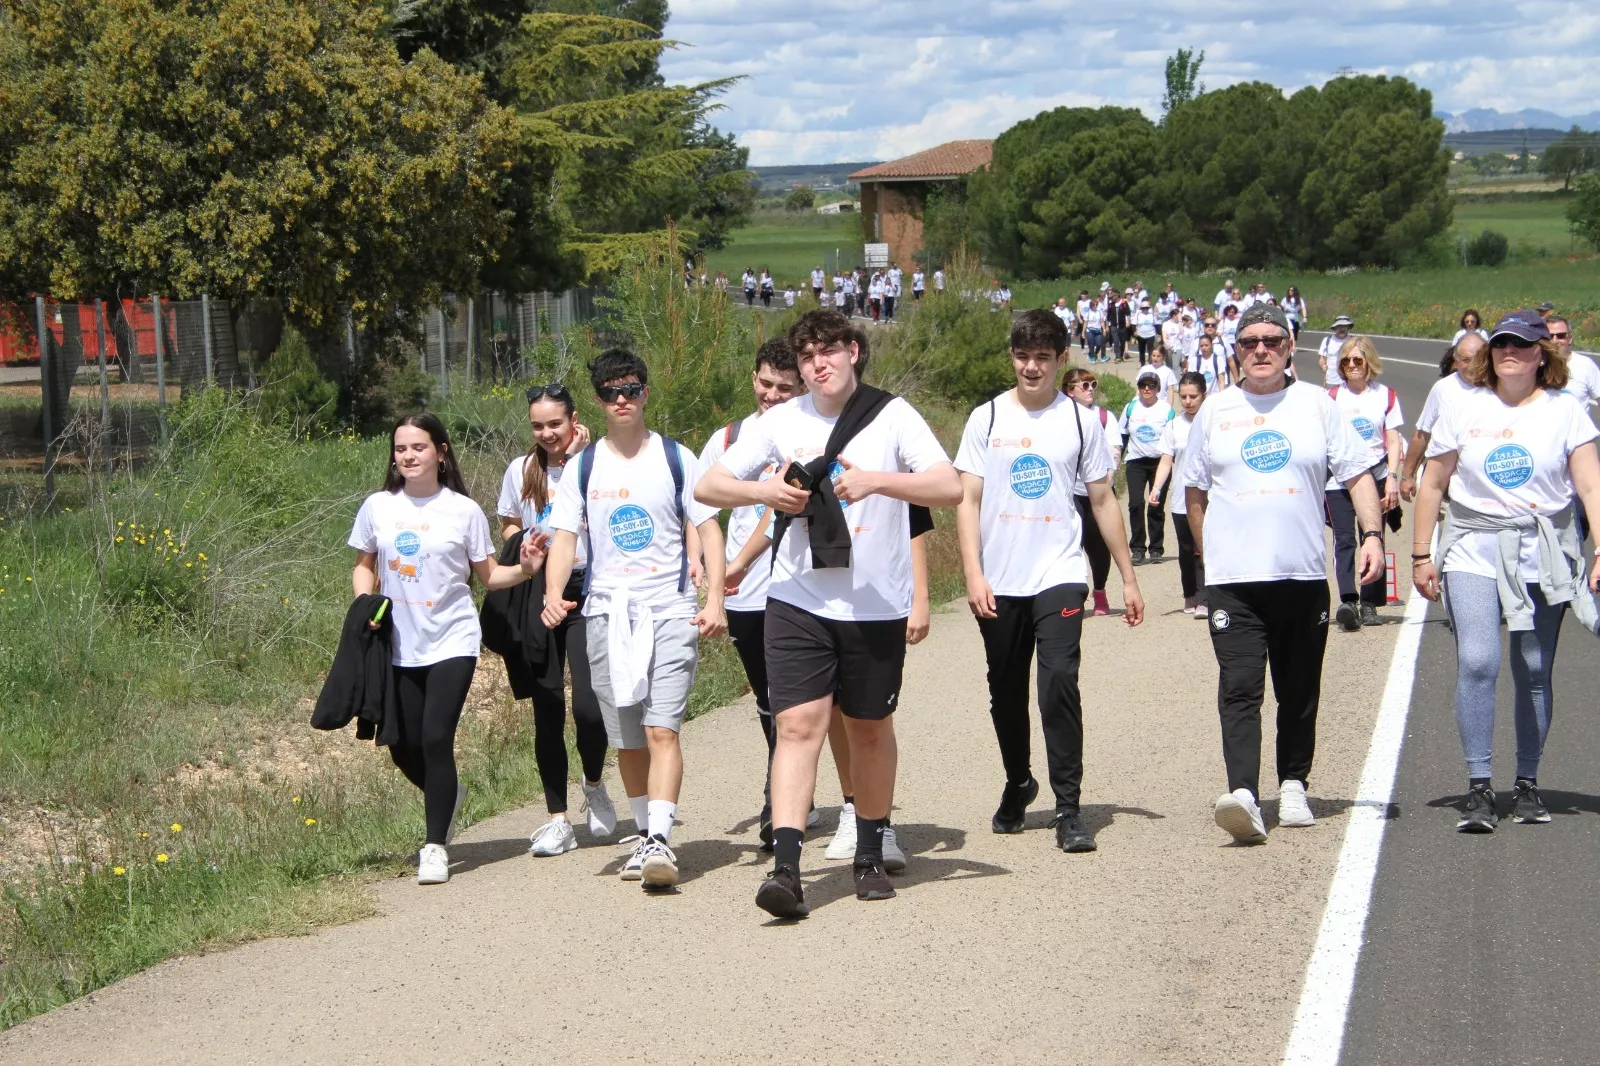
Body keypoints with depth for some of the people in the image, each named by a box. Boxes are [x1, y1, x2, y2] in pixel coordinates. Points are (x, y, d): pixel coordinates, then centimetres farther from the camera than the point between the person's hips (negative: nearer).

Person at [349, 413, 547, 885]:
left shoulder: (463, 510, -3)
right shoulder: (377, 507, 3)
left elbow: (487, 575, 2)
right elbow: (364, 565, 16)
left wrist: (524, 568, -16)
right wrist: (365, 601, -3)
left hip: (452, 641, -3)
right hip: (399, 646, 3)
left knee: (436, 739, -13)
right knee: (403, 748, 7)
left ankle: (435, 846, 0)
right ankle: (448, 795, 40)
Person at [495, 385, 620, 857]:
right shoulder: (521, 471, 9)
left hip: (587, 593, -3)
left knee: (589, 705, -13)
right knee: (547, 710, 4)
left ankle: (594, 785, 19)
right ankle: (557, 820, 12)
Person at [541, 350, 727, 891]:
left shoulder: (676, 458, 4)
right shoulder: (584, 467, 8)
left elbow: (708, 528, 4)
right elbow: (565, 536, 5)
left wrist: (715, 598, -7)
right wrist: (554, 593, -13)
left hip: (670, 610, -3)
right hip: (606, 612, 3)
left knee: (662, 730, -15)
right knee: (627, 740, 8)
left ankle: (660, 841, -22)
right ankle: (645, 834, 23)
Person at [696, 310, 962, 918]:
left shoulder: (892, 416, -2)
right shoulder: (782, 421, 4)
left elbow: (950, 489, -12)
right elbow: (707, 487, 6)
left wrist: (876, 480, -24)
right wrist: (764, 491, -12)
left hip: (876, 604, 0)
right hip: (798, 600, 0)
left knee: (869, 728, 12)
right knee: (798, 724, -11)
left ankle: (870, 856, 29)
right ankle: (786, 868, -17)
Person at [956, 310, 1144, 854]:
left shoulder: (1080, 421, 5)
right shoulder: (986, 418, 4)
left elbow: (1103, 501, 10)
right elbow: (967, 500, 2)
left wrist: (1128, 577, 9)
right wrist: (973, 574, -9)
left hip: (1059, 575, -1)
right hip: (999, 583, 2)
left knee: (1059, 679, -18)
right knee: (1006, 693, 11)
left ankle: (1068, 809, -13)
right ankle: (1017, 785, 36)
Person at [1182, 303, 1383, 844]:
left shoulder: (1317, 404, 6)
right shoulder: (1215, 411, 8)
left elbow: (1357, 473, 6)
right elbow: (1195, 491, 17)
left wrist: (1371, 533, -7)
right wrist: (1209, 554, 14)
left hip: (1304, 575, 1)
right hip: (1233, 578, -1)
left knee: (1299, 692, 10)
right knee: (1240, 687, -14)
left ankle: (1293, 787, 24)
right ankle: (1243, 795, -24)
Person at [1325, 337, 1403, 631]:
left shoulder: (1385, 395, 6)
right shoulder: (1333, 396, 6)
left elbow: (1393, 441, 5)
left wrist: (1392, 478, -5)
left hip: (1375, 476, 1)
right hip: (1339, 478, -1)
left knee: (1374, 540, 3)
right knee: (1344, 540, -12)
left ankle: (1369, 604, 11)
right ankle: (1348, 602, -22)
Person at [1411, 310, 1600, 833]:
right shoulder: (1465, 409, 5)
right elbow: (1432, 484, 10)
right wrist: (1421, 554, 6)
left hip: (1544, 554, 0)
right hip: (1474, 550, 0)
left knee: (1534, 672, 5)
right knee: (1477, 662, -14)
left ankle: (1527, 784, 18)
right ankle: (1479, 788, -11)